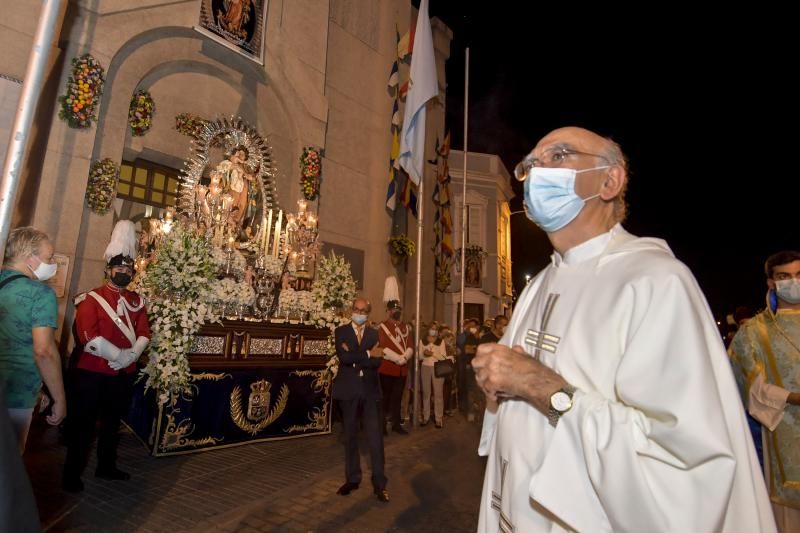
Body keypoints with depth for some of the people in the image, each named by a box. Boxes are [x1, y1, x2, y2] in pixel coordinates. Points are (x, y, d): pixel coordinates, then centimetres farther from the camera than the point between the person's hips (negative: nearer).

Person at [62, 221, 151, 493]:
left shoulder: (137, 301, 7)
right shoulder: (92, 299, -7)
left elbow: (144, 334, 2)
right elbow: (89, 336, -17)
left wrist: (130, 355, -14)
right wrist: (118, 355, -20)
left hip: (125, 373, 5)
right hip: (92, 372, -4)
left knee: (112, 423, 16)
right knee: (83, 424, 6)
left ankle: (106, 467, 31)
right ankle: (72, 474, 20)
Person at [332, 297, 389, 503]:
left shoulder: (374, 334, 7)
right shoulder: (341, 331, 2)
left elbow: (377, 362, -7)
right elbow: (344, 357, -15)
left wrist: (355, 358, -14)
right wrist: (367, 354, -13)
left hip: (370, 390, 1)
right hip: (348, 390, 0)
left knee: (375, 437, 1)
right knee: (350, 436, 12)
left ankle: (379, 483, 12)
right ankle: (352, 479, 27)